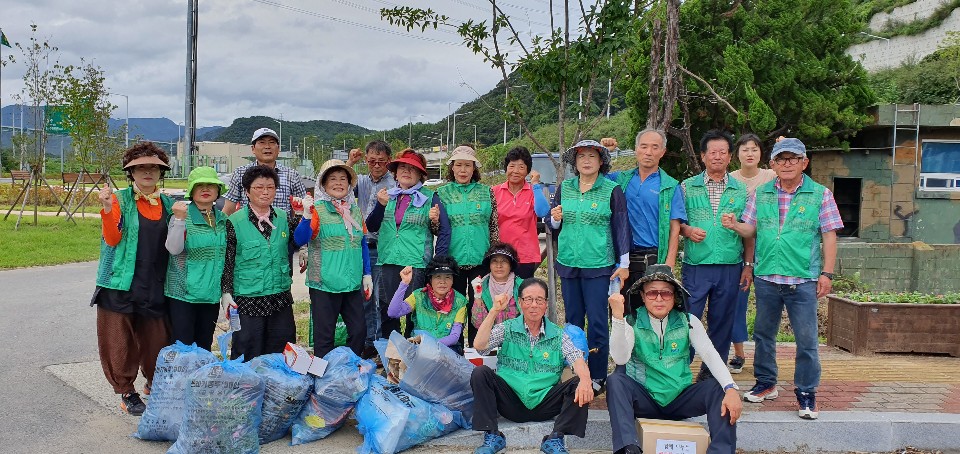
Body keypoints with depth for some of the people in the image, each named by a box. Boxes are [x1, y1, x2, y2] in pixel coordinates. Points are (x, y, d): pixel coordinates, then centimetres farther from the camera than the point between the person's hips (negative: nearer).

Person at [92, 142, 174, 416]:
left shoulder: (167, 204, 11)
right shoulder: (120, 200, 0)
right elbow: (112, 239, -10)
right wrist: (108, 209, -23)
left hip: (156, 285, 3)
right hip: (122, 283, -3)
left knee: (157, 339, 5)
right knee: (121, 340, 2)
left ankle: (154, 383, 29)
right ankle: (126, 392, 17)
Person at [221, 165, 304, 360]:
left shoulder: (284, 218, 6)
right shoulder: (235, 222, -5)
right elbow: (227, 261, -4)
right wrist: (226, 292, -10)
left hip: (281, 298, 4)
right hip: (247, 299, -4)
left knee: (282, 355, 12)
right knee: (248, 356, 3)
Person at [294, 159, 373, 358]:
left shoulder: (355, 210, 10)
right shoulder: (317, 209, -6)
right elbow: (300, 239, -17)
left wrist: (367, 274, 14)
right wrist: (307, 215, -33)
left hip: (353, 283, 5)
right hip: (324, 284, -5)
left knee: (359, 331, 9)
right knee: (325, 335, 3)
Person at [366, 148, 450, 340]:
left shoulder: (429, 198, 1)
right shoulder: (388, 196, 13)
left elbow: (444, 231, -1)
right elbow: (371, 226, 9)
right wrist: (380, 205, -7)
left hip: (416, 264, -4)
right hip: (388, 262, 4)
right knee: (387, 313, 9)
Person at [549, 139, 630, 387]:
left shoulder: (612, 190, -3)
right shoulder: (564, 188, 8)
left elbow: (621, 227, -2)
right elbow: (553, 226, 16)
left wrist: (623, 264, -4)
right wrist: (555, 219, -8)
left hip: (598, 265, -4)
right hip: (568, 263, 4)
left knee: (597, 320, -2)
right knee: (572, 319, 11)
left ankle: (598, 376, 9)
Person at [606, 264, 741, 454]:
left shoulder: (688, 322, 1)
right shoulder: (632, 323, -5)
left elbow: (710, 355, -10)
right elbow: (620, 358, -21)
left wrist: (731, 388, -26)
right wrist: (618, 317, -32)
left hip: (680, 399, 2)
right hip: (644, 399, -2)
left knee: (718, 388, -22)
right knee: (615, 380, -29)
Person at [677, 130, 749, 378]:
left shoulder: (741, 190, 9)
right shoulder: (687, 187, 5)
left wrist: (749, 264, 5)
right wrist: (687, 230, -13)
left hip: (730, 268, 2)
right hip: (696, 266, -2)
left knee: (722, 323, 9)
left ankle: (712, 373, 23)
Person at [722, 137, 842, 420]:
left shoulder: (820, 195, 1)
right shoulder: (761, 194, 9)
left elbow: (829, 236, 0)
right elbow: (752, 229, 9)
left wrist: (827, 273, -6)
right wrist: (734, 225, -12)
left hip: (803, 280, -3)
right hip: (766, 277, 3)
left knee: (806, 338, -1)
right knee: (763, 334, 13)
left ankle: (806, 393, 12)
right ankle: (766, 384, 29)